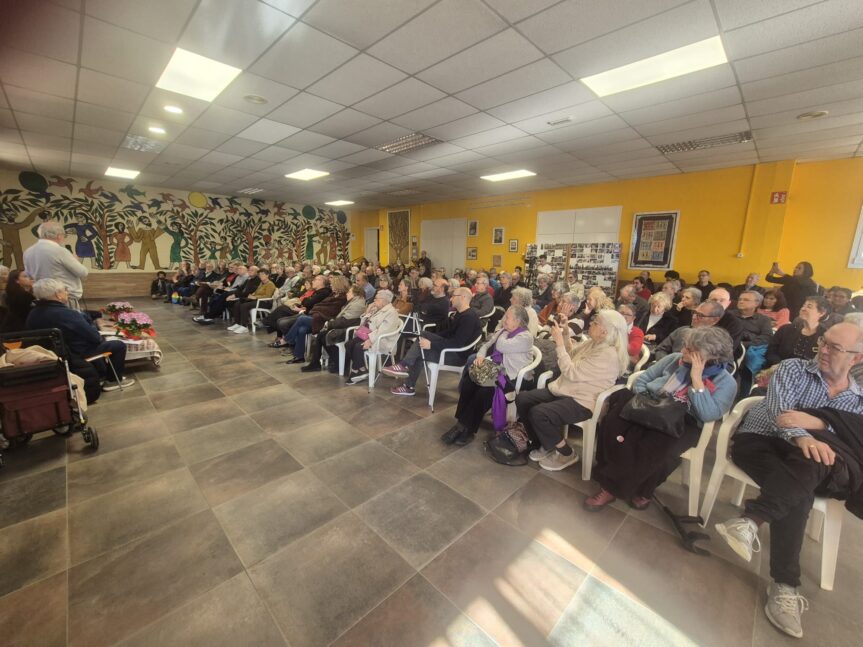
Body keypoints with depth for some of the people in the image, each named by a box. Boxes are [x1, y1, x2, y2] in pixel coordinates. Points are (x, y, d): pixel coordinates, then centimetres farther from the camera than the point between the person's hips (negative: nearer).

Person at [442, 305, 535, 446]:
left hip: (512, 377, -7)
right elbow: (486, 345, 14)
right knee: (467, 383, -18)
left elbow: (501, 346, -23)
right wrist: (480, 356, -8)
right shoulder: (503, 331, 15)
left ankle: (468, 429, -16)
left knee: (485, 391, -30)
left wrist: (505, 331, -3)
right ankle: (461, 424, -14)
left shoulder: (525, 337, -10)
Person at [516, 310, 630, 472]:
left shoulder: (608, 355, -22)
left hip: (581, 402, -9)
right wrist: (564, 334, 3)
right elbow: (571, 353, 20)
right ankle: (546, 446, 12)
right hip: (564, 390, 9)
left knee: (539, 413, -30)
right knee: (522, 399, -5)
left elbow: (571, 372, -25)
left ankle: (567, 454, -2)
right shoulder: (593, 342, 6)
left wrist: (559, 342, -21)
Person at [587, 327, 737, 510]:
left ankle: (615, 487, -16)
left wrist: (696, 378, -16)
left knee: (654, 445, -38)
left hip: (683, 423, -3)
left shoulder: (726, 382, 1)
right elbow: (642, 379, 14)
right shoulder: (675, 359, 12)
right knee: (614, 421, -30)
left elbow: (708, 415, -15)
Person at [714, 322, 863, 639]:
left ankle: (752, 520, -38)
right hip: (758, 441, -2)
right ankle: (785, 584, -25)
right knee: (798, 494, -31)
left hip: (802, 460, 2)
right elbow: (776, 412, -12)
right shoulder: (793, 368, 6)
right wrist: (802, 437, -32)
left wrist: (819, 423, -21)